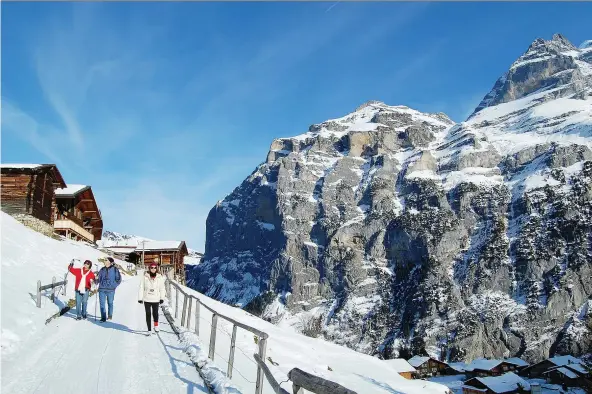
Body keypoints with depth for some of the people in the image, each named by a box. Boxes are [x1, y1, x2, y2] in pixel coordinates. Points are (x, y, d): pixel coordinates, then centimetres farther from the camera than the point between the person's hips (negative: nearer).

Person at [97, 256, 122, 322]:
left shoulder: (115, 269, -3)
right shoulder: (102, 270, 8)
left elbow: (118, 279, -1)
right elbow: (99, 278, 17)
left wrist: (113, 285, -9)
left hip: (110, 290, -3)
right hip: (102, 289, 3)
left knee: (110, 303, 10)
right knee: (102, 303, -3)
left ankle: (110, 316, 29)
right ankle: (103, 318, 2)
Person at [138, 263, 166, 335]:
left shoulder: (160, 278, -1)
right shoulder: (145, 277, -3)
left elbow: (162, 288, 4)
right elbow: (141, 288, 0)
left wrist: (162, 298, 0)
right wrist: (140, 298, -3)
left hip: (156, 299, 0)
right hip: (147, 299, 0)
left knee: (155, 313, -1)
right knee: (148, 314, 3)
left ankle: (156, 325, 27)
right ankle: (149, 330, 11)